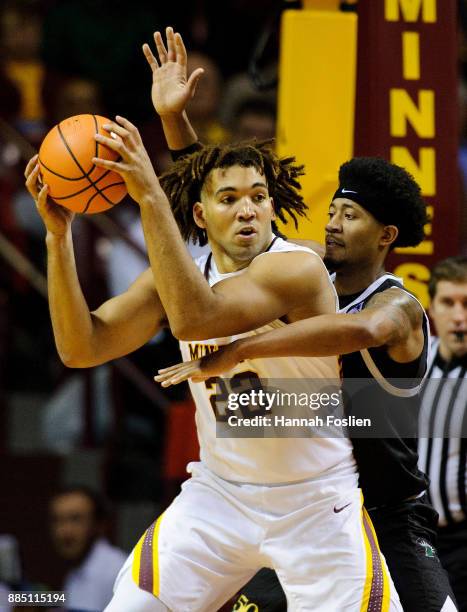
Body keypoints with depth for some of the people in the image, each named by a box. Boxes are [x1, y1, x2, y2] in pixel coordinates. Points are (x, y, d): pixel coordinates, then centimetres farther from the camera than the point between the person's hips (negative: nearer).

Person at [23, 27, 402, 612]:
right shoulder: (177, 275, -2)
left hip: (315, 500, -4)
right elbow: (80, 346, -9)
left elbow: (195, 318, -37)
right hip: (220, 492, 4)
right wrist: (58, 234, -19)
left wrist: (150, 195, -42)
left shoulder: (298, 268, -21)